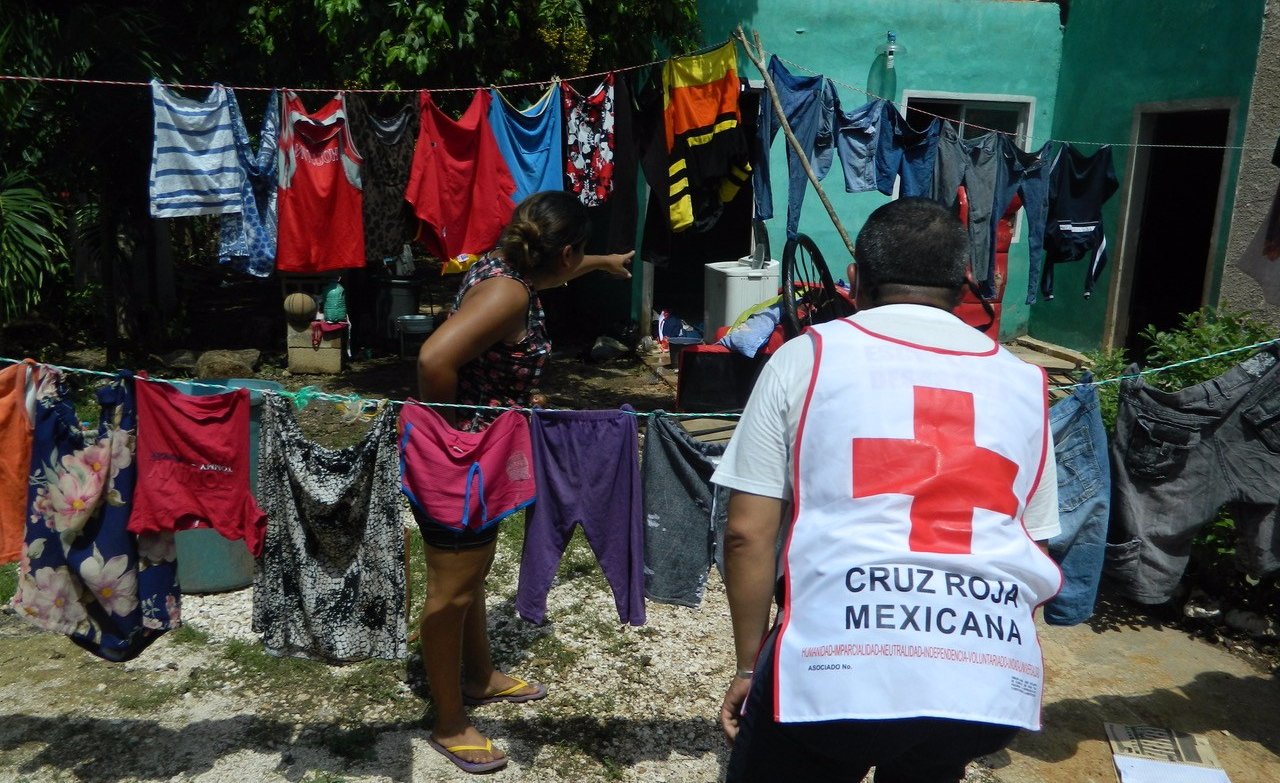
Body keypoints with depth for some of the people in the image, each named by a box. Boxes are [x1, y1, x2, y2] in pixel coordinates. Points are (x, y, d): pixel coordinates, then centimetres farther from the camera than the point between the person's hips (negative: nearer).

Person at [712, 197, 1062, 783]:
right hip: (994, 681, 4)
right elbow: (1032, 555, 19)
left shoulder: (807, 356, 5)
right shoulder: (1023, 382, 15)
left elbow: (748, 532, 1)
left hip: (834, 667, -4)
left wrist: (749, 665, 12)